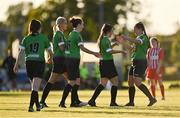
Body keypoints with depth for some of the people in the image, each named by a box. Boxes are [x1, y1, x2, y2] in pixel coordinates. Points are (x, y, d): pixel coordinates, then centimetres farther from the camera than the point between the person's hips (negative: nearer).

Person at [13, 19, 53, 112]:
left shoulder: (26, 39, 7)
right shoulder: (43, 38, 3)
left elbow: (21, 52, -5)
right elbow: (50, 51, 9)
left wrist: (16, 64, -7)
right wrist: (50, 58, 32)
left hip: (29, 63, 3)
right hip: (39, 62, -3)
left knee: (34, 86, 20)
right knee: (35, 87, -9)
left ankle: (38, 105, 31)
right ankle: (31, 106, -25)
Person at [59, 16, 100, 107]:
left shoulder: (71, 34, 15)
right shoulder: (77, 35, -13)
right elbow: (82, 48, -21)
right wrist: (94, 53, -17)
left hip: (69, 58, 9)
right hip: (73, 60, -9)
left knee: (77, 80, 11)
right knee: (72, 82, -9)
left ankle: (73, 102, 12)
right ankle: (62, 101, -11)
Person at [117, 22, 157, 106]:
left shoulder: (143, 37, -10)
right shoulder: (138, 37, 20)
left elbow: (138, 42, -33)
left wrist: (127, 38, -42)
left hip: (140, 63, -10)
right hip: (135, 63, 10)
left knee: (137, 83, -18)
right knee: (130, 82, 8)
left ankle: (151, 99, -16)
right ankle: (131, 102, 13)